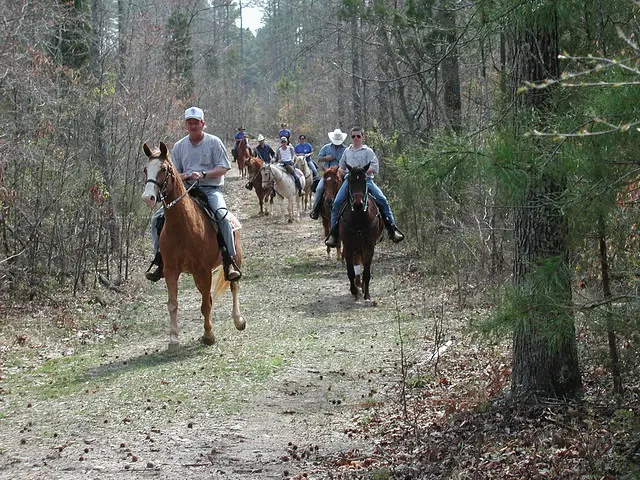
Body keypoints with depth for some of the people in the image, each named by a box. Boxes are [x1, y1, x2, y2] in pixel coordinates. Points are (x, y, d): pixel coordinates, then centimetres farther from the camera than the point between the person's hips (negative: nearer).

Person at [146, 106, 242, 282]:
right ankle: (160, 261, -2)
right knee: (158, 218, -11)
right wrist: (181, 176, -10)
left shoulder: (214, 142, 2)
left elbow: (223, 168, -3)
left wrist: (203, 174, -19)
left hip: (210, 189, -4)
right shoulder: (179, 146, 13)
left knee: (221, 215, -34)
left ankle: (229, 261, -31)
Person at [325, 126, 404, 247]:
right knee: (337, 202, -17)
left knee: (383, 200, -19)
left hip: (366, 179, -2)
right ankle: (333, 233, -12)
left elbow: (375, 167, -2)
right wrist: (340, 170, 9)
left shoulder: (368, 151, 8)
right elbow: (342, 166, 33)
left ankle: (392, 229, -12)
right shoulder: (347, 151, 22)